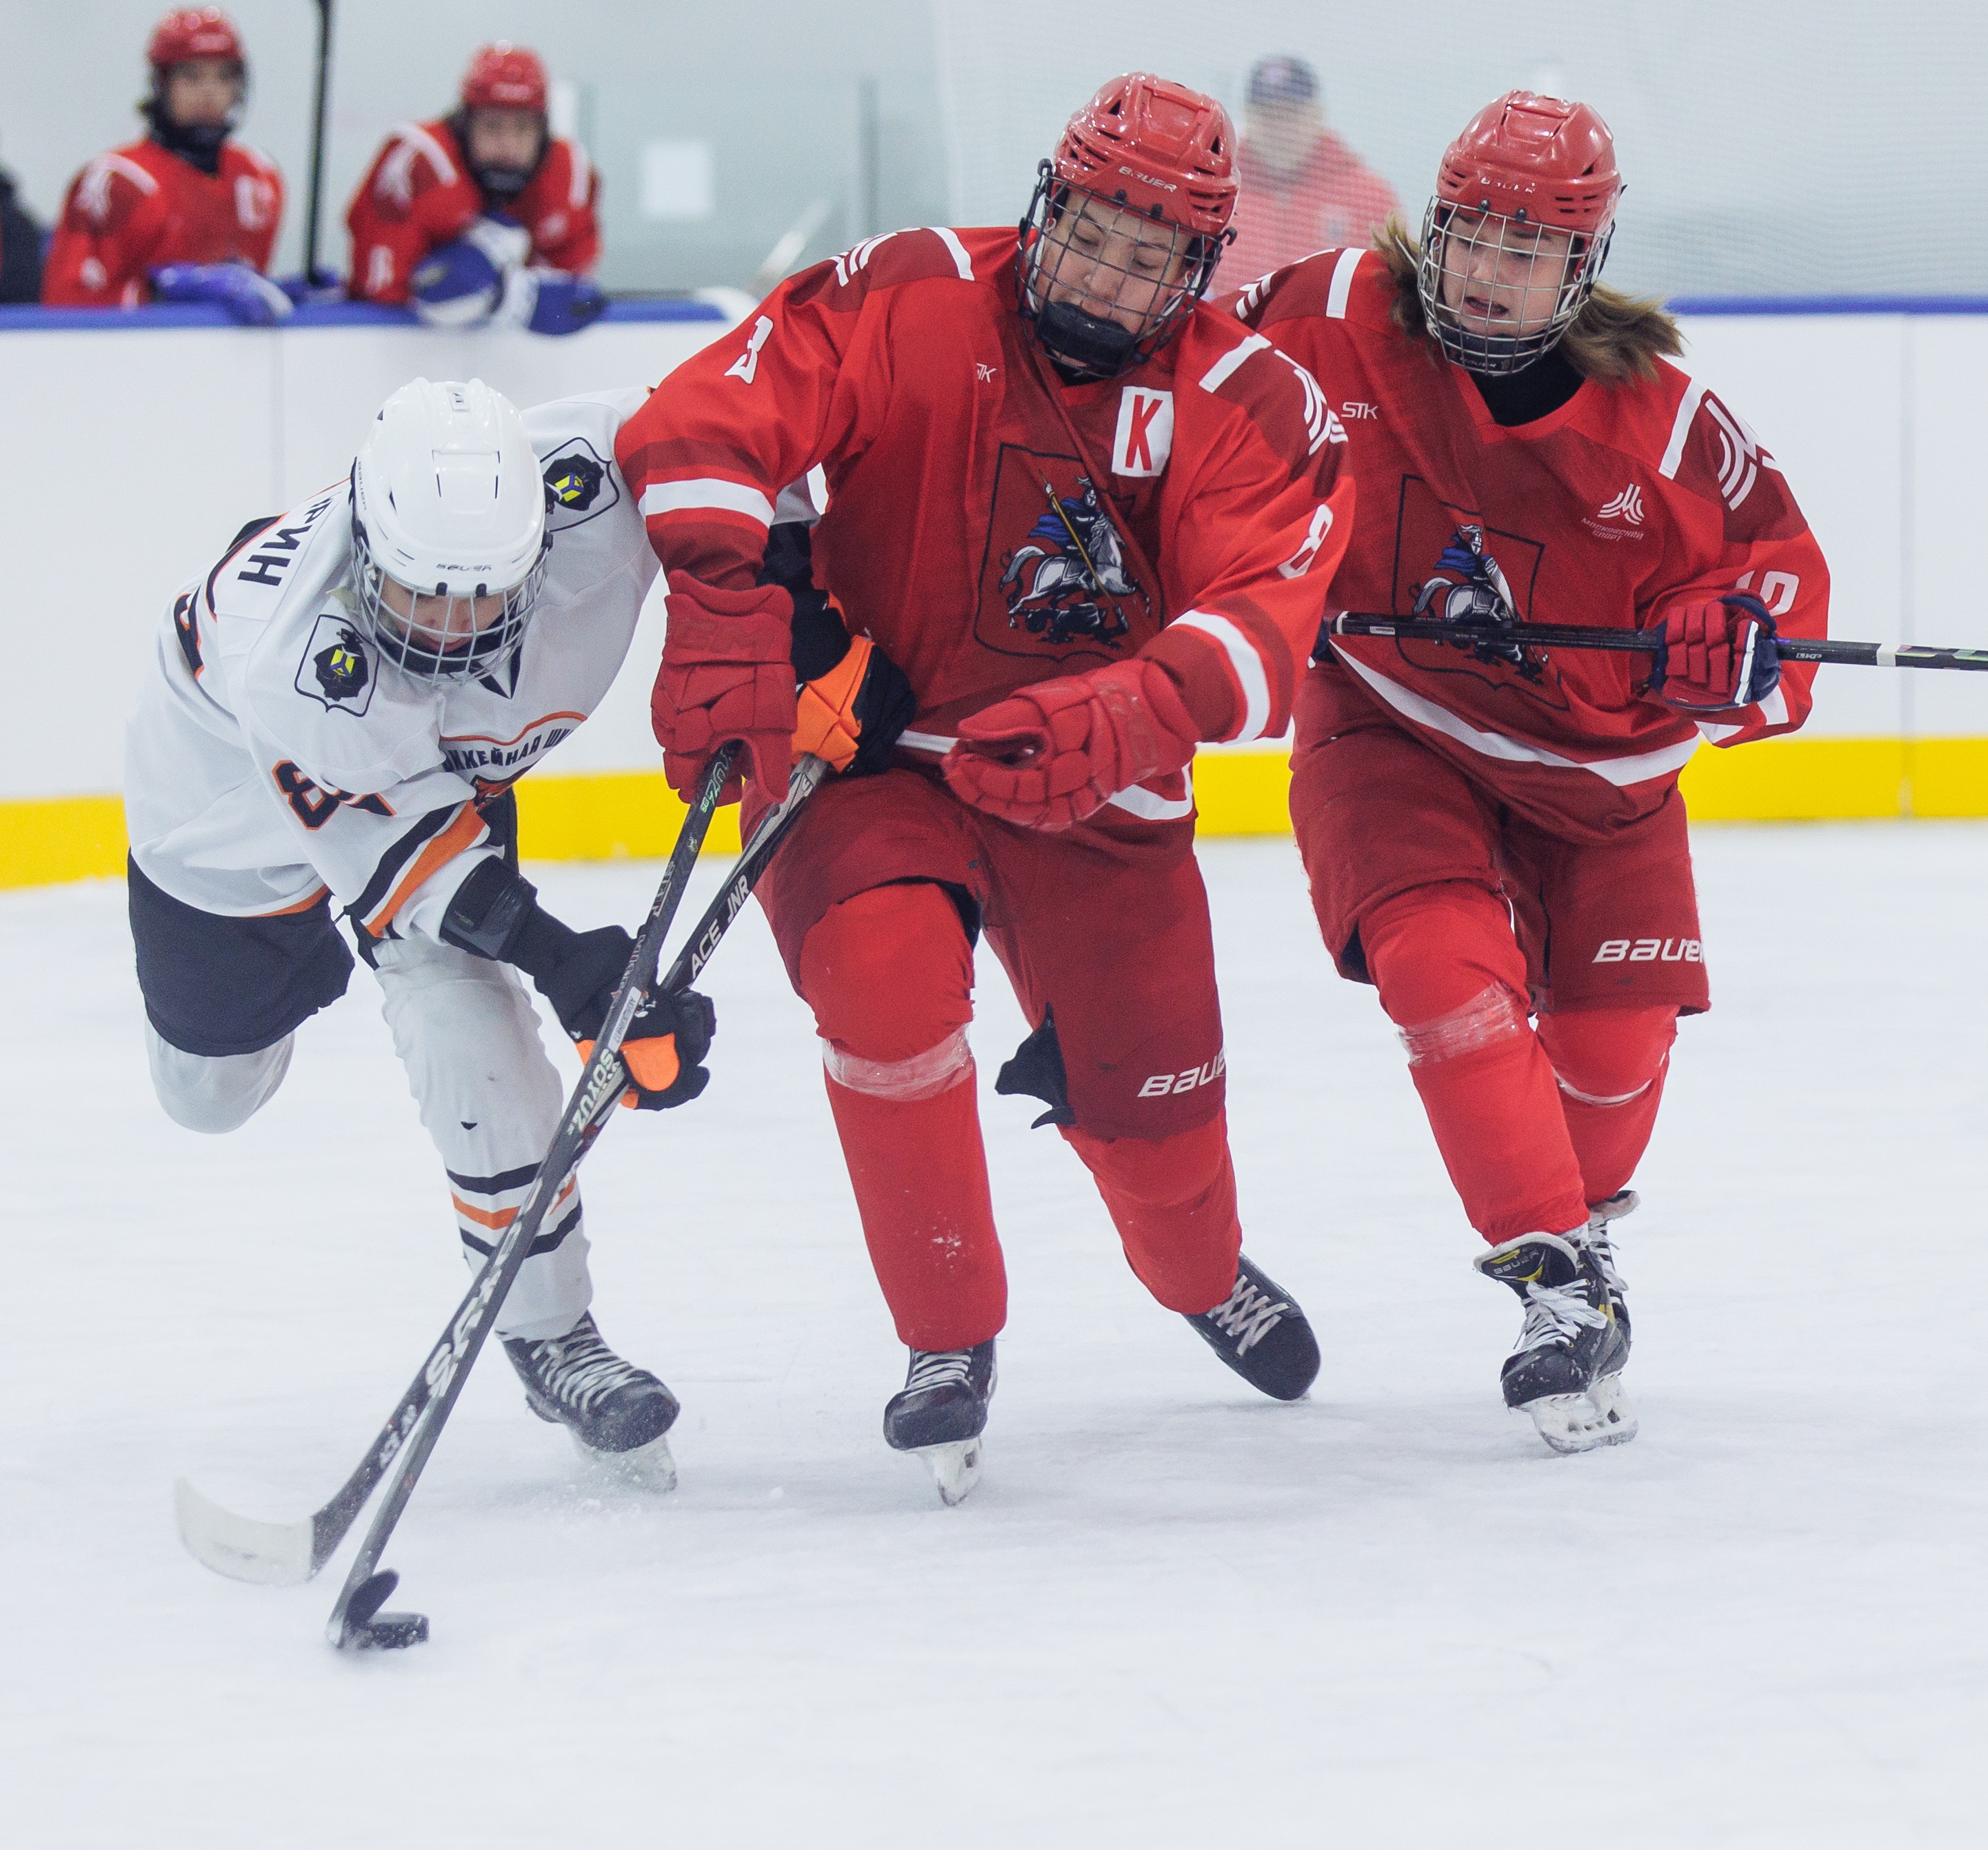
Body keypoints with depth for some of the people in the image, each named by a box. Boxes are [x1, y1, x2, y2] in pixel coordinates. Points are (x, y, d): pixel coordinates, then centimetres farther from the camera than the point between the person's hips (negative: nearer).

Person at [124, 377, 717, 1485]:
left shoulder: (586, 494, -39)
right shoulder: (278, 636, -46)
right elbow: (396, 841, -37)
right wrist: (564, 962, -44)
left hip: (454, 761, 2)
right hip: (231, 791, -1)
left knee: (475, 1038, -19)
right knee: (213, 1087, 19)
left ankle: (551, 1336, -2)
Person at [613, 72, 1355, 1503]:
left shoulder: (1250, 406, -12)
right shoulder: (910, 307, -15)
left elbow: (1266, 629, -26)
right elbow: (701, 429, -24)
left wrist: (1120, 719, -46)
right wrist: (725, 617, -40)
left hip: (1097, 803, 2)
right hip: (869, 753, -2)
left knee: (1152, 1105, 9)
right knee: (886, 976, -30)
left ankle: (1204, 1277, 49)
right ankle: (951, 1343, -10)